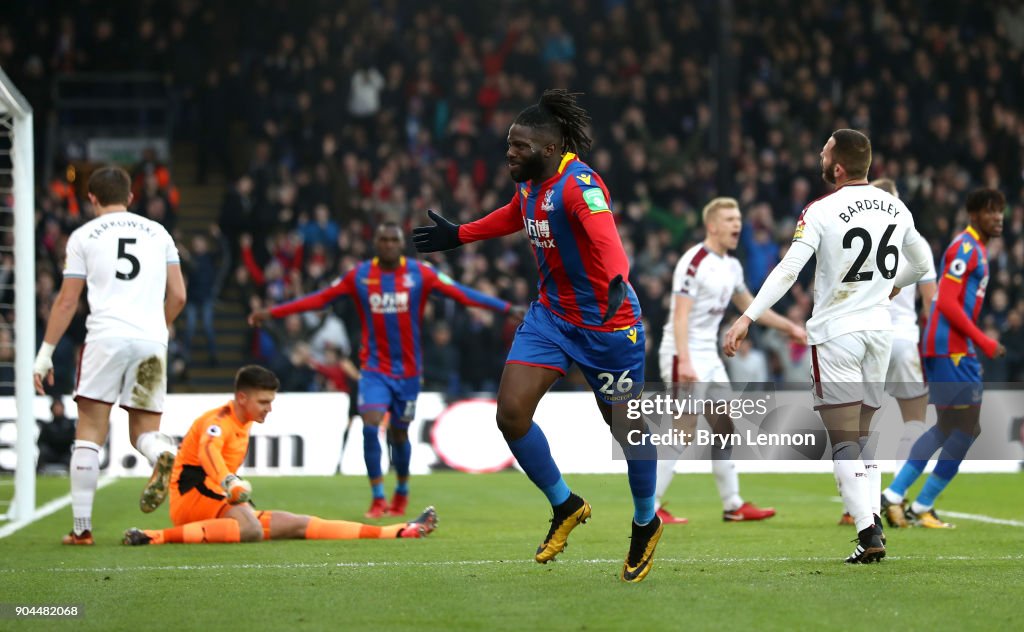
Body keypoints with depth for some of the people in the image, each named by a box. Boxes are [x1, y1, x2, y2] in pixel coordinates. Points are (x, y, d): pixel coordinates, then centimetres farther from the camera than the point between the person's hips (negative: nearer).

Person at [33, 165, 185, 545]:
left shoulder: (84, 236, 9)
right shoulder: (158, 233, 17)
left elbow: (67, 302, 6)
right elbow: (178, 296, 14)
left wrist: (45, 354, 10)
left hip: (106, 338, -2)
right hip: (152, 340, 2)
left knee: (89, 434, 2)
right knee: (144, 432, 10)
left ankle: (82, 527, -3)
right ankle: (165, 454, -27)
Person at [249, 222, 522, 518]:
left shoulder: (420, 274, -4)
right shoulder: (360, 275, -2)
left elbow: (462, 293, -7)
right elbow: (319, 298, 2)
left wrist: (507, 308, -13)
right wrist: (272, 312, 0)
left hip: (408, 370, 0)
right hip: (374, 368, 0)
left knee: (399, 433, 8)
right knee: (370, 426, -17)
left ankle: (402, 491, 33)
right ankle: (378, 498, -8)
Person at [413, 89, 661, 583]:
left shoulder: (579, 184, -24)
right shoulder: (529, 185, 3)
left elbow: (605, 236, -42)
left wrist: (617, 283, -61)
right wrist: (457, 235, 36)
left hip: (606, 321, -7)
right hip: (551, 314, 7)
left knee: (626, 428, 5)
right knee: (511, 413, -8)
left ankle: (646, 523, 30)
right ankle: (565, 506, 12)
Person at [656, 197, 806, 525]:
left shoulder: (731, 266, 13)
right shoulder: (694, 262, -15)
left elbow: (750, 307, 27)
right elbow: (680, 315, -21)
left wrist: (790, 328, 26)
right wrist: (684, 361, -30)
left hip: (709, 357, 9)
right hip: (685, 357, -9)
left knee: (725, 428, 9)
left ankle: (733, 505, 14)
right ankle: (650, 507, -5)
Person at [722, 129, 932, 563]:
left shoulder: (822, 212, -13)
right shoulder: (896, 209, 5)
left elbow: (789, 269, -21)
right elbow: (921, 263, 19)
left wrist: (747, 318, -23)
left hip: (836, 332, -5)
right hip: (880, 330, 5)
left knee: (844, 441, -4)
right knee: (861, 435, 16)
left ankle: (868, 533, -13)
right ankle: (873, 518, 4)